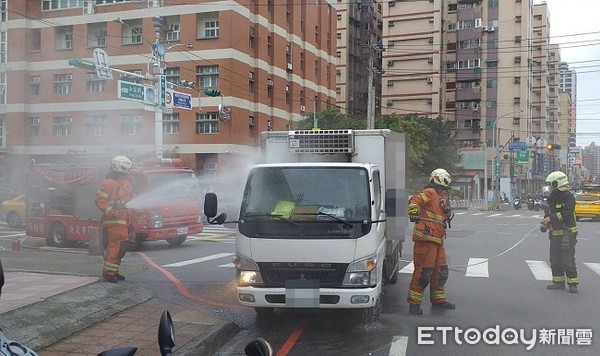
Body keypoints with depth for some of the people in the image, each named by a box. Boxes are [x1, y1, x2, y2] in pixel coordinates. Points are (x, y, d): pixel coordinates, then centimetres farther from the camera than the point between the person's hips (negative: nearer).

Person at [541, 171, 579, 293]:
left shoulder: (568, 197, -12)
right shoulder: (552, 197, 14)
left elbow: (567, 213, -24)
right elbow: (548, 212, 20)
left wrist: (551, 218, -28)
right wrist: (545, 223, 1)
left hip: (567, 233, -8)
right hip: (555, 233, 8)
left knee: (568, 259, -8)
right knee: (555, 259, 11)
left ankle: (573, 283, 0)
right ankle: (558, 282, 19)